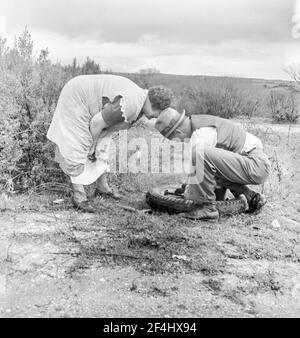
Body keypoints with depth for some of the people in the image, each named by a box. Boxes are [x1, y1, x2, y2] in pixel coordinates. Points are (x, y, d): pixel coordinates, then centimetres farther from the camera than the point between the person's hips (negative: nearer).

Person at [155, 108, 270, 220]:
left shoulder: (202, 133, -19)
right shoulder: (198, 123, 11)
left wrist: (188, 192, -2)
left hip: (256, 164, -10)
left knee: (202, 153, -27)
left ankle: (208, 207, -14)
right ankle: (250, 196, 14)